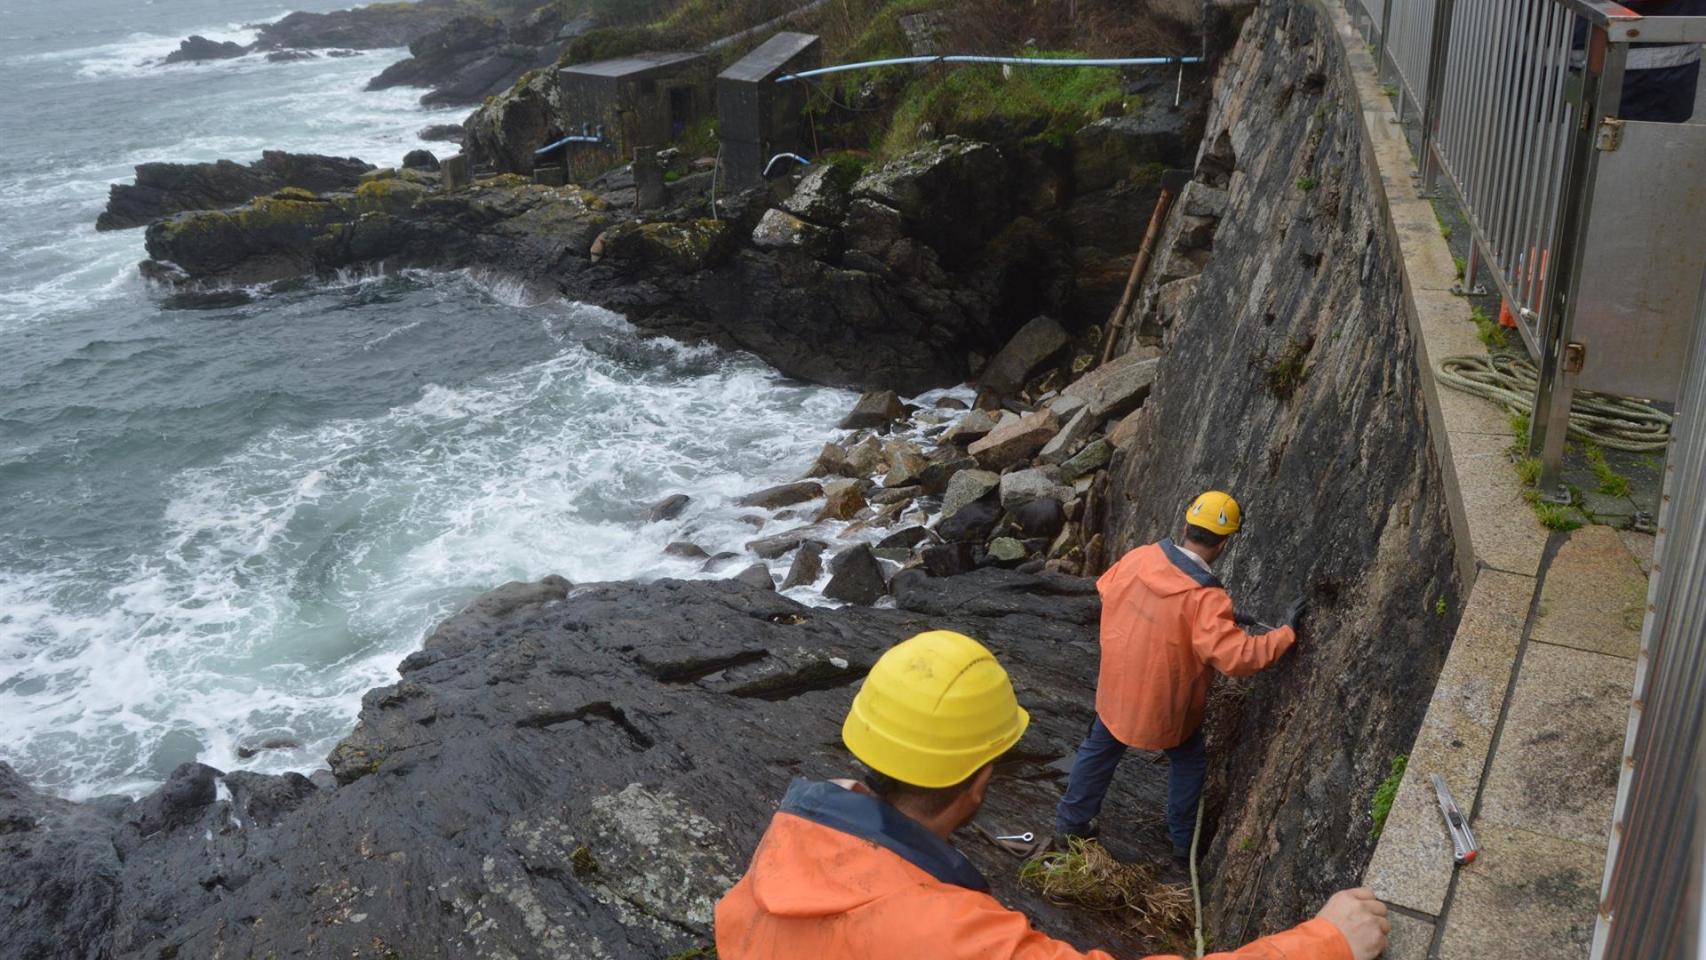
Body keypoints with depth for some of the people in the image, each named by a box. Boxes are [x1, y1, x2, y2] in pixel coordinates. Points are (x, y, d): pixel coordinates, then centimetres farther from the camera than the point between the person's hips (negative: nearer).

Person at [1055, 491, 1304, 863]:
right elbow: (1237, 658, -33)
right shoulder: (1206, 599, -31)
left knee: (1099, 750, 27)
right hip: (1165, 707, -4)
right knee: (1189, 761, 26)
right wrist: (1287, 633, -20)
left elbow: (1106, 588, 3)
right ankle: (1184, 841, 37)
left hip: (1116, 690, 4)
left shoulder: (1139, 558, -16)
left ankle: (1070, 823, 41)